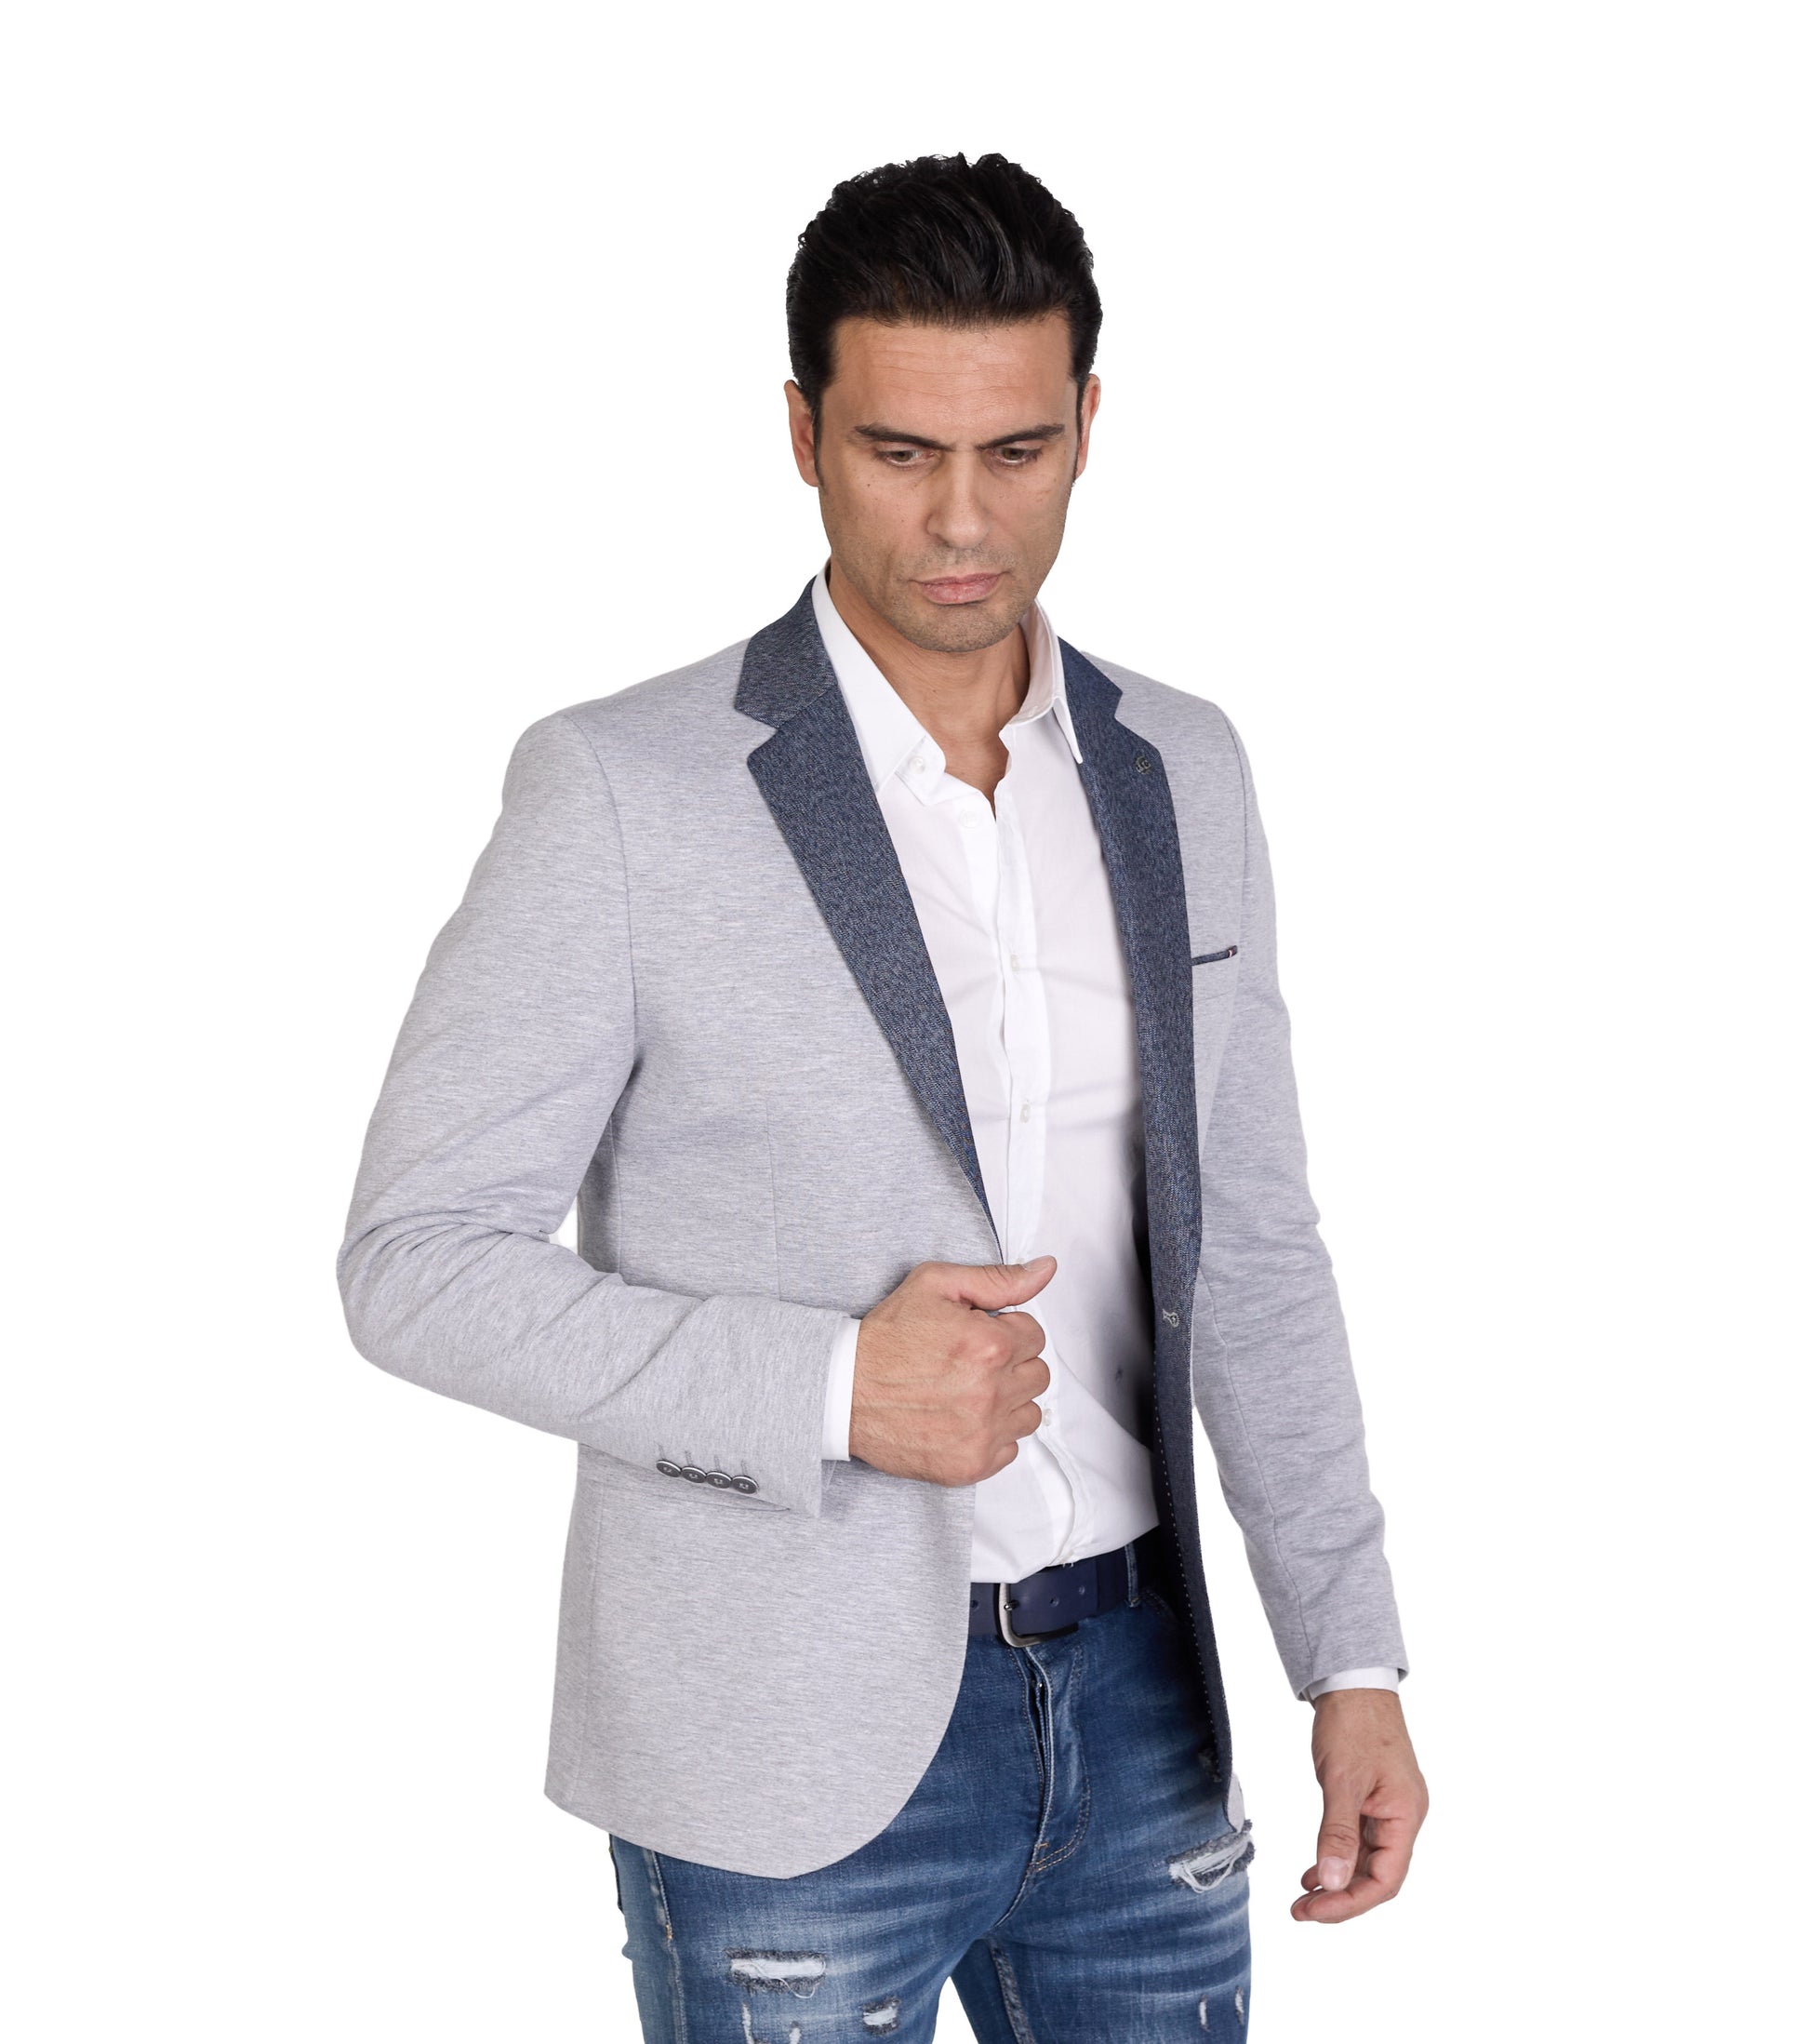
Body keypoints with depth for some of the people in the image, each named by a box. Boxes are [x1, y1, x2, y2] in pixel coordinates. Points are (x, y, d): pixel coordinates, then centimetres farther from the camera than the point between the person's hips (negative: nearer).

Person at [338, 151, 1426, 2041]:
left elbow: (1245, 1241, 8)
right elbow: (415, 1264, -11)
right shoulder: (622, 790, -13)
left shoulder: (1177, 774, 3)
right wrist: (834, 1384, -23)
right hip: (793, 1753, -4)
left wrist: (1354, 1664, 3)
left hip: (1133, 1709, 5)